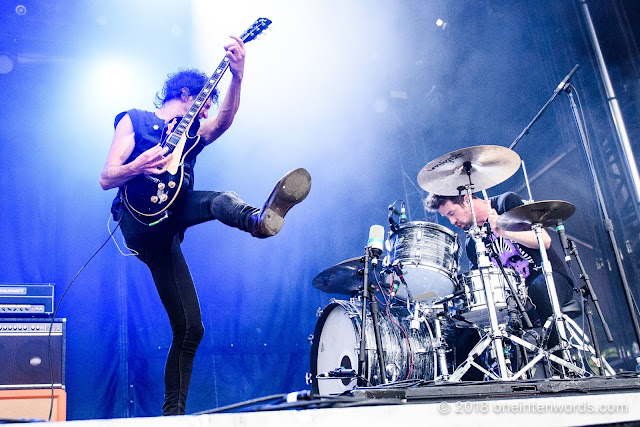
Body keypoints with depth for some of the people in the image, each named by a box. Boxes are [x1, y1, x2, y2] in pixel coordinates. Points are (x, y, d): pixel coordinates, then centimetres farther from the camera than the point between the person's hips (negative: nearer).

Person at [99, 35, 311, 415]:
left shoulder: (193, 132, 24)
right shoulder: (134, 120, 12)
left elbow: (226, 118, 0)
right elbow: (106, 178, 3)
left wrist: (237, 76, -17)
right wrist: (139, 166, -19)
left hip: (167, 228, 5)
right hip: (141, 219, -4)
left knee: (190, 329, -5)